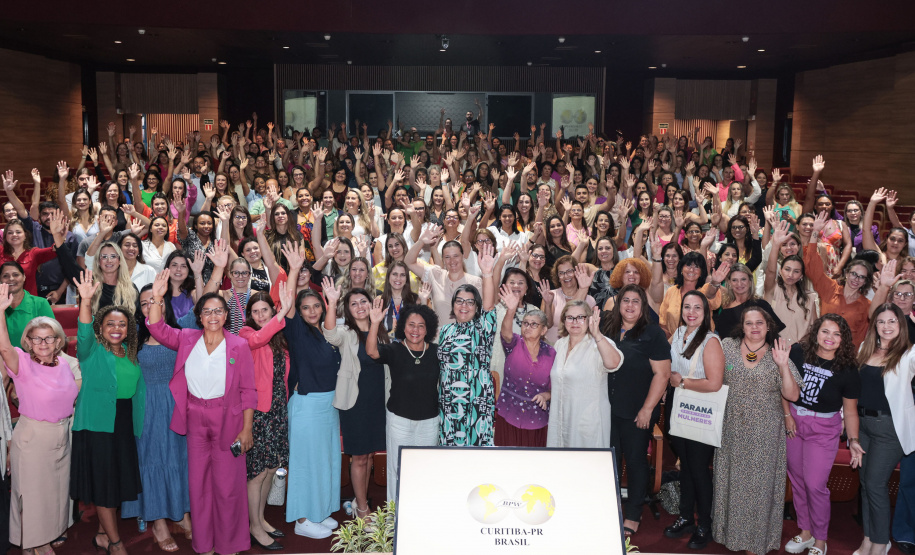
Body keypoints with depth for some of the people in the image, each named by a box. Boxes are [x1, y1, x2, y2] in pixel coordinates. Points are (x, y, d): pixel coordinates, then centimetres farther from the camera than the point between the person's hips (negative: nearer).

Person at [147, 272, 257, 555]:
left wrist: (247, 429, -10)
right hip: (195, 418, 3)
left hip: (227, 419, -3)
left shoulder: (239, 346, -7)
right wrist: (157, 298, -19)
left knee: (228, 483, 4)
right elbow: (158, 329, -4)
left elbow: (248, 391, -6)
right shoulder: (187, 339, 2)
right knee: (198, 481, 11)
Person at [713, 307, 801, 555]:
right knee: (731, 479, 11)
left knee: (759, 482, 5)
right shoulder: (727, 347, 1)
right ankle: (729, 531, 28)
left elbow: (792, 395, -8)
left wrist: (783, 366, -19)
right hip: (732, 430, 1)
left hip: (765, 434, -1)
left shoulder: (777, 354, -2)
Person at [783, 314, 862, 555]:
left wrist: (853, 440, -11)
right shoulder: (798, 353, -10)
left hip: (824, 429, -3)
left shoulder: (847, 371, -12)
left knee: (815, 485, -4)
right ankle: (805, 532, 30)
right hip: (794, 422, 3)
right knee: (797, 479, 12)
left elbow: (850, 409, -5)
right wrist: (787, 415, -3)